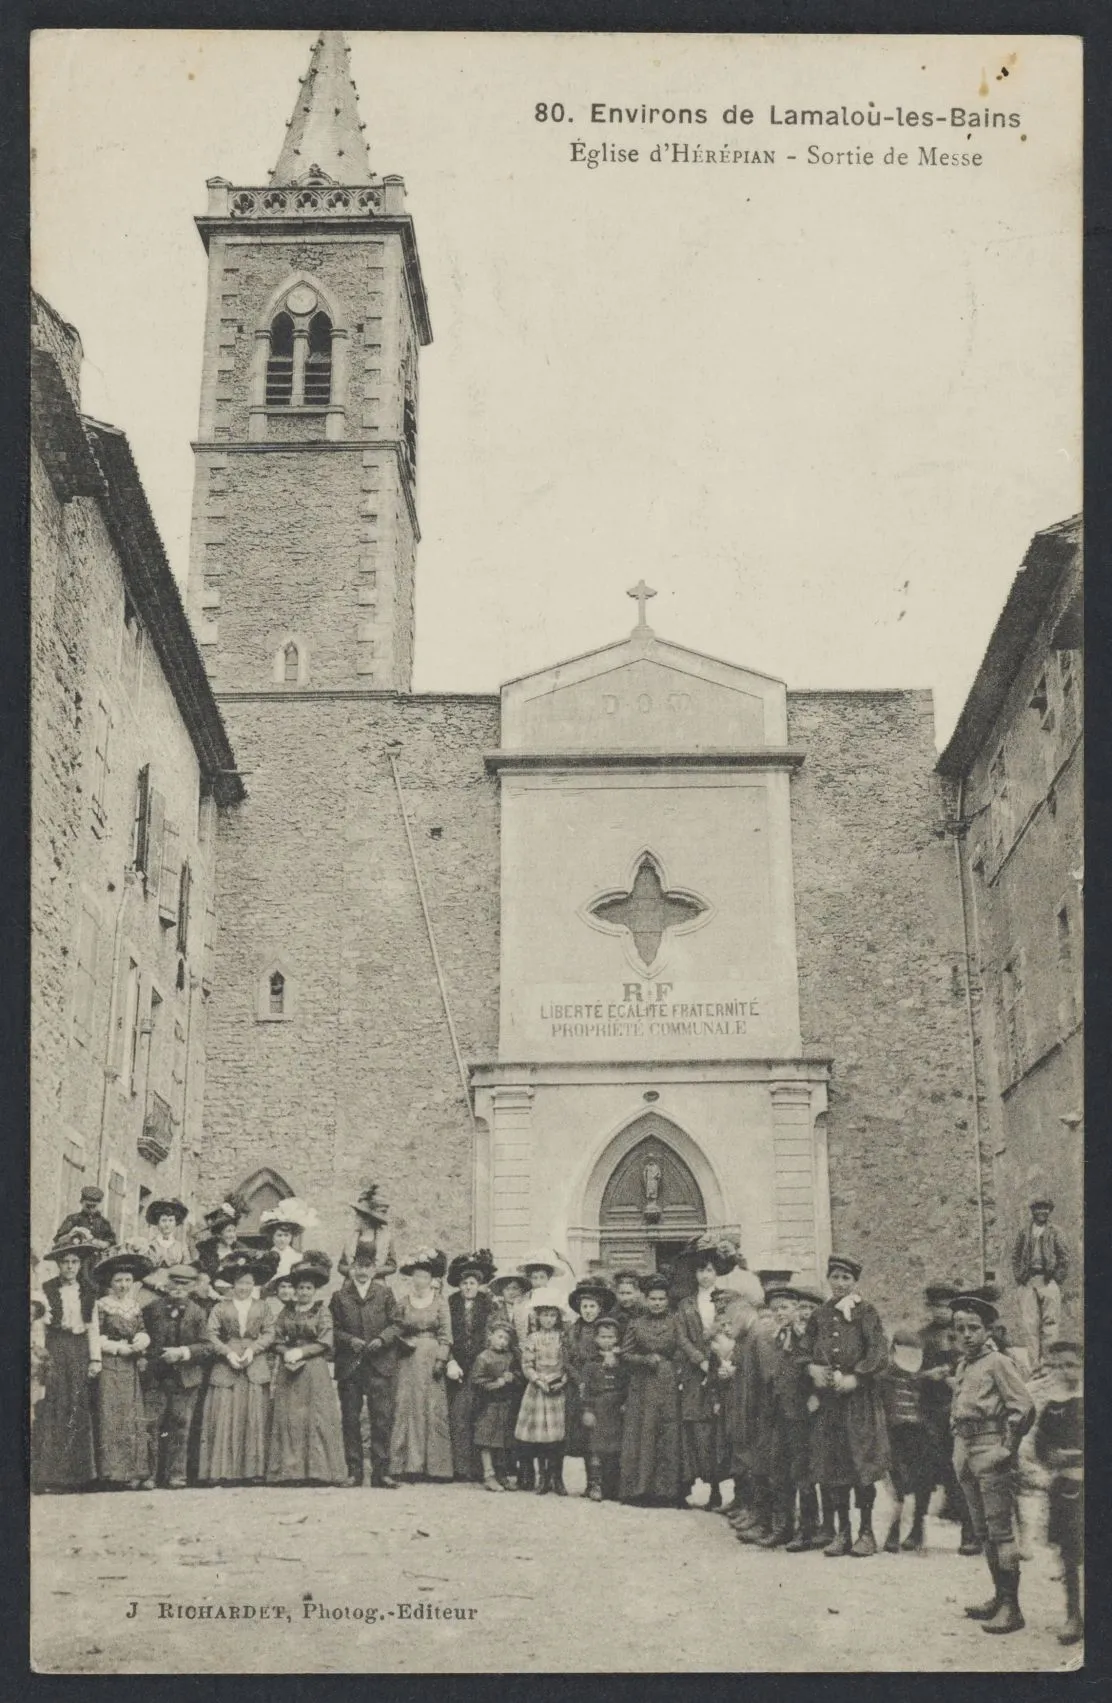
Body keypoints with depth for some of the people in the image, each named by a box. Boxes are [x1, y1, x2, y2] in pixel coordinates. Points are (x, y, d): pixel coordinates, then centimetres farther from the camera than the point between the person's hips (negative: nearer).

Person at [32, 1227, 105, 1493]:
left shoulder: (88, 1293, 10)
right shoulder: (46, 1290, -1)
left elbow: (93, 1328, 10)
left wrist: (95, 1358, 4)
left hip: (80, 1353, 4)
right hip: (55, 1351, -3)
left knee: (79, 1411, 4)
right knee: (53, 1409, -7)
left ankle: (77, 1474, 10)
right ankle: (49, 1474, -3)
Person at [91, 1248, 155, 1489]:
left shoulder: (136, 1306, 13)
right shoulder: (102, 1306, -2)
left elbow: (143, 1332, 14)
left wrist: (141, 1342, -7)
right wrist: (118, 1347, -12)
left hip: (131, 1368, 5)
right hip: (109, 1368, -5)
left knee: (135, 1417, 1)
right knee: (112, 1417, -6)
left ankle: (137, 1471, 2)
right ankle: (115, 1470, -3)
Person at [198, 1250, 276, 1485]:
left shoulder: (261, 1307, 10)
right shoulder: (221, 1307, 5)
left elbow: (269, 1333, 5)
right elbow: (211, 1334, -1)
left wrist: (253, 1349, -9)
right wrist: (228, 1352, -12)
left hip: (256, 1367, 1)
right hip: (226, 1368, -1)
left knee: (255, 1420, 0)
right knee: (224, 1419, -6)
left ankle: (253, 1470, 3)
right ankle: (222, 1471, -3)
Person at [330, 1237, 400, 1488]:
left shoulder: (385, 1292, 8)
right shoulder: (340, 1295, 8)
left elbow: (395, 1324, 5)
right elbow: (334, 1329, 7)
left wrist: (381, 1340, -11)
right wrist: (350, 1340, -10)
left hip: (380, 1365, -1)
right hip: (349, 1365, 1)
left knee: (382, 1420, -4)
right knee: (350, 1419, 3)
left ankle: (381, 1472, 0)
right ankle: (353, 1471, 11)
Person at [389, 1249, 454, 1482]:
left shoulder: (440, 1302, 5)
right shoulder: (403, 1303, 9)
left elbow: (446, 1335, 2)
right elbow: (396, 1330, 11)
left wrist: (441, 1360, -8)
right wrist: (401, 1341, -8)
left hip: (432, 1358, -1)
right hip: (409, 1361, 1)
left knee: (433, 1409, -4)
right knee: (407, 1408, -5)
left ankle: (433, 1465, 0)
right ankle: (408, 1465, -2)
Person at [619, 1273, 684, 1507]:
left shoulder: (675, 1324, 6)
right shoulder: (635, 1326, 7)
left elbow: (681, 1353, 7)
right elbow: (625, 1355, 5)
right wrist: (646, 1359, -9)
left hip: (669, 1388, 0)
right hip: (642, 1389, 0)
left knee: (669, 1436, -3)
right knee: (642, 1436, -2)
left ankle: (667, 1490, 3)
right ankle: (641, 1489, 4)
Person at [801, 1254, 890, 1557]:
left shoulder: (866, 1314, -2)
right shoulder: (819, 1316, 10)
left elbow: (879, 1356, -8)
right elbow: (805, 1350, 13)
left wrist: (855, 1378, -16)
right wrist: (813, 1368, -6)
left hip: (860, 1398, -4)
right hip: (828, 1399, 4)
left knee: (862, 1462, -2)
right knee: (833, 1466, 5)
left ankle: (866, 1532, 8)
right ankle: (842, 1531, 14)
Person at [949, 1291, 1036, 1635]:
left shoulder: (997, 1362, -8)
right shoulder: (962, 1366, 15)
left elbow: (1023, 1407, -13)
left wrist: (1007, 1449, -14)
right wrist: (958, 1449, 17)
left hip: (990, 1448, -8)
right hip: (965, 1451, 8)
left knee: (1000, 1529, -8)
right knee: (982, 1529, 14)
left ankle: (1011, 1607, -6)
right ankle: (999, 1596, 24)